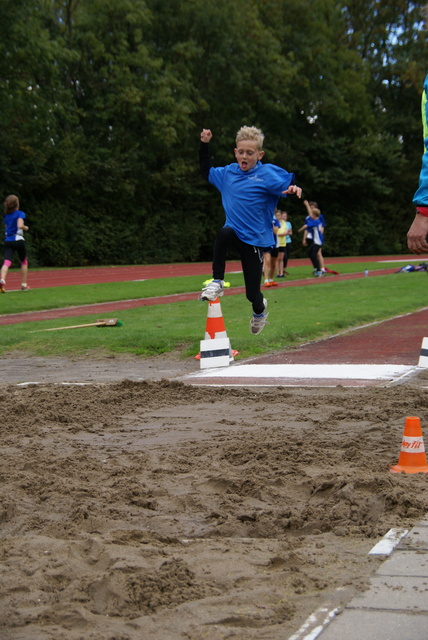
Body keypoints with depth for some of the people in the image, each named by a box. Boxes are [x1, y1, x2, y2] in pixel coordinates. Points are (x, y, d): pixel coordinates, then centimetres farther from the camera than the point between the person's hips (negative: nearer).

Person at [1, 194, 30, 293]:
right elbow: (20, 225, -18)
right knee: (24, 262, 17)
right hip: (18, 239, -4)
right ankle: (24, 284, 20)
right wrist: (25, 228, 1)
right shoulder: (20, 214, -4)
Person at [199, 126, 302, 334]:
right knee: (223, 234, -37)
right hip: (234, 232, 3)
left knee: (252, 293, 1)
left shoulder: (268, 174, -8)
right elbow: (206, 171, 24)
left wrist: (293, 190, -42)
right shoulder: (228, 173, 7)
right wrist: (204, 145, 15)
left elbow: (288, 184, -18)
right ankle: (217, 283, -25)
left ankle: (259, 309, 39)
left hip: (255, 238, -3)